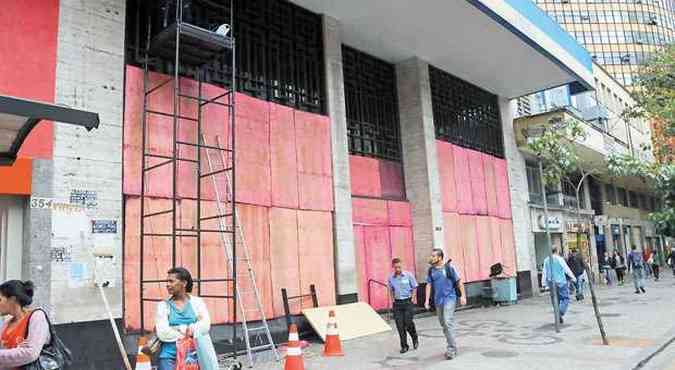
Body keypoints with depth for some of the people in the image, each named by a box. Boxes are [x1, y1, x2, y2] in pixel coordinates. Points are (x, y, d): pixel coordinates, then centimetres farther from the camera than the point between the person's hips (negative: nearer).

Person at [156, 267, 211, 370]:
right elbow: (162, 333, -6)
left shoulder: (197, 302, 5)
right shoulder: (163, 305, 4)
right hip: (170, 356, 0)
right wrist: (186, 331, -7)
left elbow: (206, 325, -8)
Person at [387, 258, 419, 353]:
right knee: (400, 326, 1)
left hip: (407, 302, -3)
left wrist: (412, 299, -2)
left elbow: (414, 288, 3)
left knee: (408, 324, -4)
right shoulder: (391, 278, 1)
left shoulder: (408, 275, -7)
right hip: (397, 304, 3)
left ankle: (415, 339, 27)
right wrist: (393, 299, 6)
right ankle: (404, 346, 15)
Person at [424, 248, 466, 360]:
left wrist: (463, 295, -6)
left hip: (449, 298, -6)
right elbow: (429, 285, 8)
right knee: (443, 324, 11)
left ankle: (452, 349, -9)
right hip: (438, 300, 6)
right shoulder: (431, 270, 7)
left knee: (448, 322, -16)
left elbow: (459, 281, -2)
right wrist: (427, 300, 1)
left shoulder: (449, 267, -7)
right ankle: (452, 347, 25)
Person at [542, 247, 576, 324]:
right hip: (560, 282, -5)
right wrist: (573, 277, 11)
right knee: (565, 298, 1)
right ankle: (560, 313, -15)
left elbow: (544, 272, 6)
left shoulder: (546, 260, 5)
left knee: (556, 300, 14)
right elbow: (567, 269, -3)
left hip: (551, 283, 5)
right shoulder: (559, 259, -9)